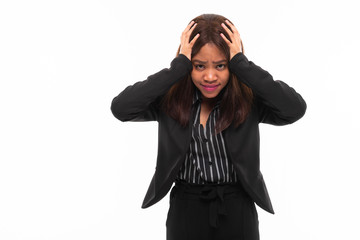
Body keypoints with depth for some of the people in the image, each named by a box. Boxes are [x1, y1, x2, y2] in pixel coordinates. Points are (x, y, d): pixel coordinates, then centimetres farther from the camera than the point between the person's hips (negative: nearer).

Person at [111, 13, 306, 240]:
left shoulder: (249, 100, -10)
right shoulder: (169, 100, -8)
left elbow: (296, 108, -26)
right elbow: (121, 108, -23)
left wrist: (241, 63, -23)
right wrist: (179, 65, -23)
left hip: (237, 213, 0)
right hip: (185, 211, 0)